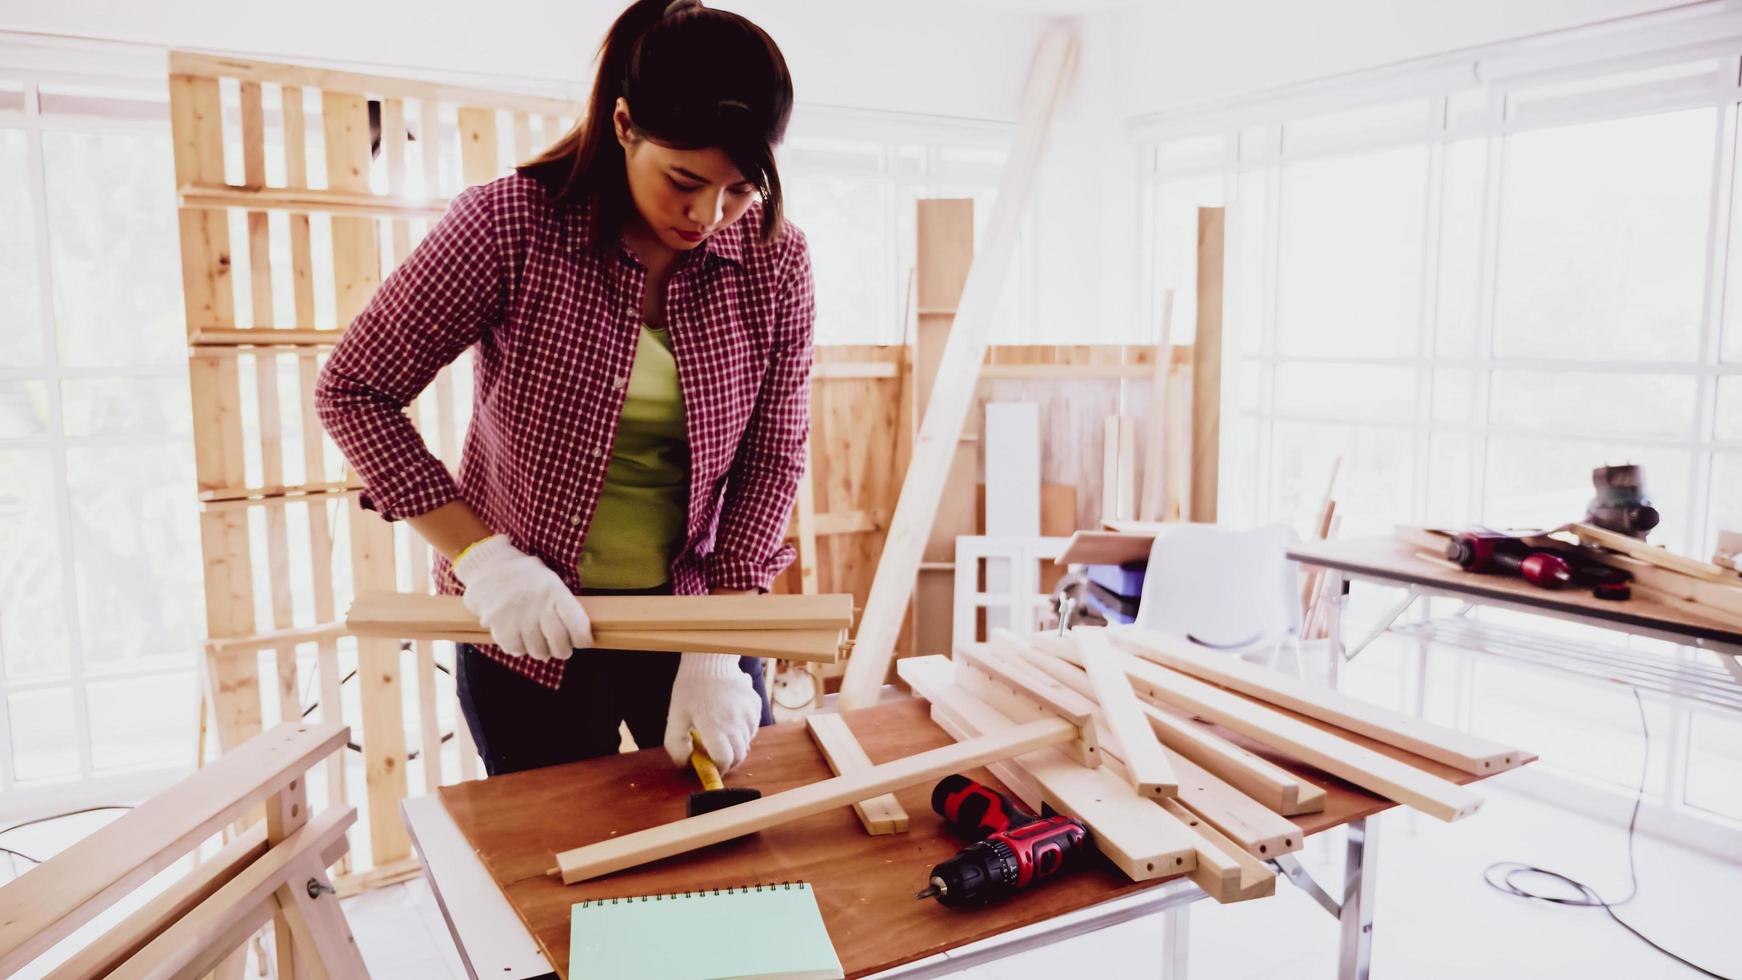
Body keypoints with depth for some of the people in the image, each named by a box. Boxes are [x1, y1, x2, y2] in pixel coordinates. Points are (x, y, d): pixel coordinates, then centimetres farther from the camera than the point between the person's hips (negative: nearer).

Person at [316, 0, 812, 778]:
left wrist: (715, 653, -14)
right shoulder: (511, 225, -17)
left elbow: (772, 459, -7)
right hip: (529, 625, -2)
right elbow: (352, 390, -11)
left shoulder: (774, 259, -10)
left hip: (697, 610, 3)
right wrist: (484, 557, -19)